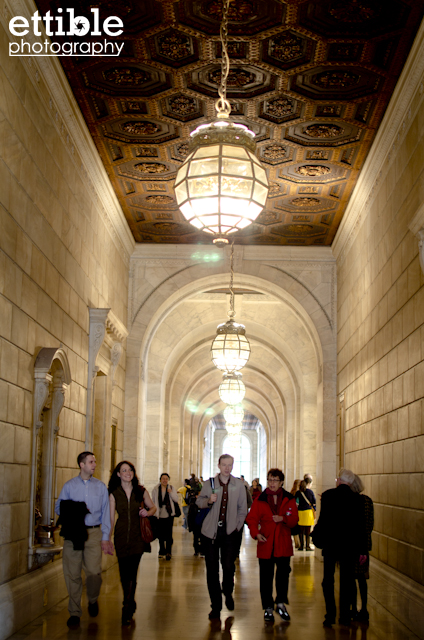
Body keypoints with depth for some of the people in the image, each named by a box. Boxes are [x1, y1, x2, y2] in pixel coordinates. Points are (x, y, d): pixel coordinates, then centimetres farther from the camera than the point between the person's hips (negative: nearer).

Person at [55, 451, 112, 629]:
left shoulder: (100, 486, 10)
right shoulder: (69, 486, 8)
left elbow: (105, 512, 8)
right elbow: (58, 508, 7)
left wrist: (105, 537, 3)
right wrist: (75, 511, -11)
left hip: (94, 532, 0)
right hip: (73, 534, 0)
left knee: (94, 572, -8)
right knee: (72, 574, -1)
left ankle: (93, 600, 22)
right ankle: (74, 612, 12)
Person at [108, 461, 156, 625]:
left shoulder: (141, 491, 3)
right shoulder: (114, 494, 2)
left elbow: (153, 507, 15)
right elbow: (110, 518, 3)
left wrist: (147, 512, -7)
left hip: (137, 536, -1)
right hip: (121, 536, 1)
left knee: (132, 571, -9)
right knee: (124, 572, 4)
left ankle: (127, 610, -2)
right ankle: (131, 604, 26)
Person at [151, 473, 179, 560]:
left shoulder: (171, 488, 4)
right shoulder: (156, 489, 3)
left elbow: (176, 499, 0)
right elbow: (153, 502, 9)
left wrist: (171, 493, -15)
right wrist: (154, 512, 4)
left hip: (169, 514, -1)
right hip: (159, 515, 1)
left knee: (168, 534, -8)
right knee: (160, 534, 6)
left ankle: (168, 552, -4)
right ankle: (162, 551, 20)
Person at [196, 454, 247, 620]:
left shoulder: (239, 485, 5)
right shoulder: (209, 483, 3)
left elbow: (242, 508, 10)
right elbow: (199, 502, 9)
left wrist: (237, 526, 2)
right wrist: (209, 501, -11)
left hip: (230, 531, 0)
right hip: (210, 531, 0)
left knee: (228, 566, -6)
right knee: (212, 569, 3)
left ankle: (228, 593, 25)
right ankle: (216, 605, 15)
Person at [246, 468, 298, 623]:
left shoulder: (289, 499, 5)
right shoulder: (260, 499, 3)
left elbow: (294, 520, 3)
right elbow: (252, 518, 1)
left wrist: (283, 518, -17)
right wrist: (256, 533, -15)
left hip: (283, 543, 1)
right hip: (266, 543, 0)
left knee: (283, 572, -1)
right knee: (266, 577, 4)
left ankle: (281, 603, 18)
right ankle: (268, 607, 14)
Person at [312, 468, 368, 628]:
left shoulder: (327, 495, -8)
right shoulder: (357, 498, -4)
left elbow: (323, 519, -9)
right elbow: (361, 525, -2)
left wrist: (317, 537, 7)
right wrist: (362, 549, 3)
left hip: (330, 544, -1)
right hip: (349, 545, 1)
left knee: (328, 580, 8)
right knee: (347, 581, 9)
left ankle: (330, 615, 5)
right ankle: (345, 616, 11)